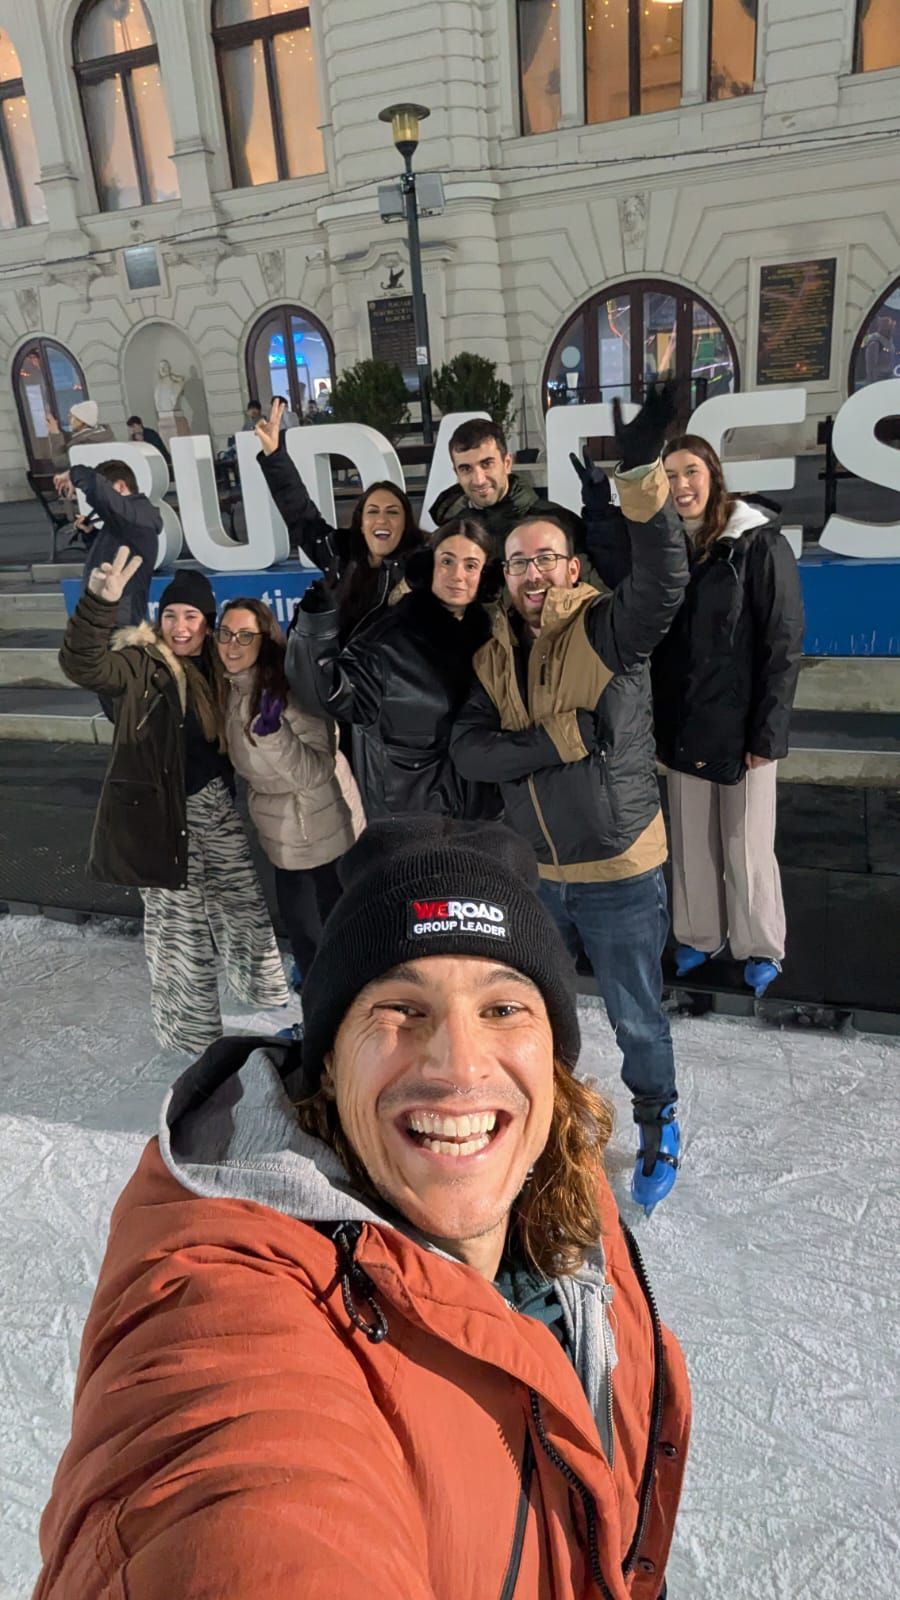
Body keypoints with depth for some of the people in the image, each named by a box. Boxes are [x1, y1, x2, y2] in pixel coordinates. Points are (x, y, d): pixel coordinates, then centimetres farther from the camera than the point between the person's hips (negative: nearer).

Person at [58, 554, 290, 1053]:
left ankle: (262, 985, 45)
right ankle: (192, 1030, 23)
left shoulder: (214, 666, 7)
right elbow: (84, 665, -31)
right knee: (178, 919, 5)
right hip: (162, 812, -5)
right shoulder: (140, 663, -10)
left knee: (243, 900, 19)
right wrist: (100, 601, -45)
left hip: (214, 804, 6)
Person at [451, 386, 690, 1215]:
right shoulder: (495, 654, 1)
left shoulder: (611, 629, -12)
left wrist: (643, 472, -44)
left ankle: (659, 1126, 41)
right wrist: (561, 738, -23)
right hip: (533, 872, 5)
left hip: (621, 873, -4)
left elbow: (665, 580, -32)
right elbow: (469, 750, -10)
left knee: (637, 1018, 13)